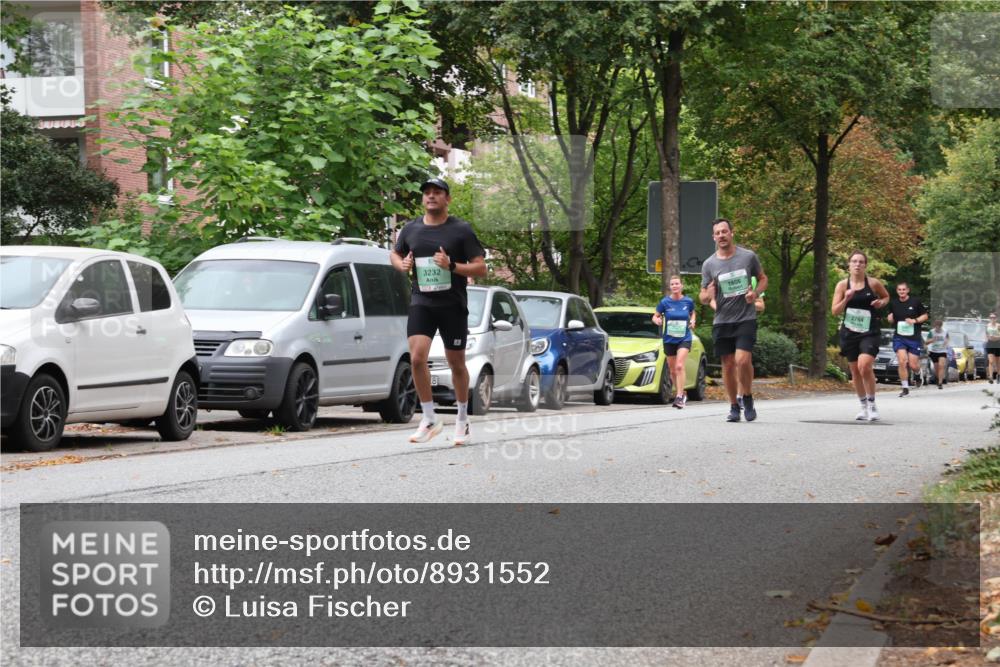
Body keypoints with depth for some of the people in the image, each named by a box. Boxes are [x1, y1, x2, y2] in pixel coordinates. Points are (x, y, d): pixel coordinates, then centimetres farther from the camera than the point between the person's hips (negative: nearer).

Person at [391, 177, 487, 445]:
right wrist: (401, 264, 1)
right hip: (421, 302, 2)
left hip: (453, 305, -2)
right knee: (417, 357, -16)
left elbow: (481, 268, -5)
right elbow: (395, 253, 24)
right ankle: (429, 419, -4)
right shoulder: (411, 229, 6)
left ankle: (463, 418, 27)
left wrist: (452, 266, -21)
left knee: (456, 363, 8)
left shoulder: (461, 230, -4)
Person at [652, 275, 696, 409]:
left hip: (684, 338, -2)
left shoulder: (688, 301, -3)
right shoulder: (665, 302, -5)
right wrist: (657, 320, -19)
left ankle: (679, 396, -22)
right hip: (669, 340, 2)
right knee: (673, 370, 9)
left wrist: (692, 321, -3)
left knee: (679, 366, -20)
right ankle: (682, 393, 30)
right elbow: (655, 316, 3)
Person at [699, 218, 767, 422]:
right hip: (722, 321, 3)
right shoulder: (709, 264, 4)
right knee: (728, 365, 5)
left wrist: (755, 292, -9)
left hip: (746, 319, -2)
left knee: (742, 360, -18)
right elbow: (702, 297, 10)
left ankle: (748, 398, 5)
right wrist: (708, 295, -15)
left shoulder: (748, 256, 0)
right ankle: (734, 407, 18)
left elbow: (763, 279, 13)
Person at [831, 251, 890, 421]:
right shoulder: (843, 285, 0)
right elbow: (835, 311, -2)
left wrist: (881, 302, -5)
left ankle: (872, 404, -6)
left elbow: (886, 296, 18)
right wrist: (846, 299, -18)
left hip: (869, 332, -3)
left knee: (865, 366, -21)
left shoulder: (873, 283, -2)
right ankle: (864, 406, 27)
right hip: (849, 332, 3)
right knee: (855, 371, 10)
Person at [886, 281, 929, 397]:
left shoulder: (916, 302, -2)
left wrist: (915, 320, -12)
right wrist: (890, 319, -6)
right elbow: (891, 321, 18)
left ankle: (917, 373, 37)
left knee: (913, 365, -1)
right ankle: (905, 388, -5)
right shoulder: (893, 304, 5)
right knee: (902, 362, -15)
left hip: (914, 337, -1)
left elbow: (925, 316, 5)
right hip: (899, 337, 1)